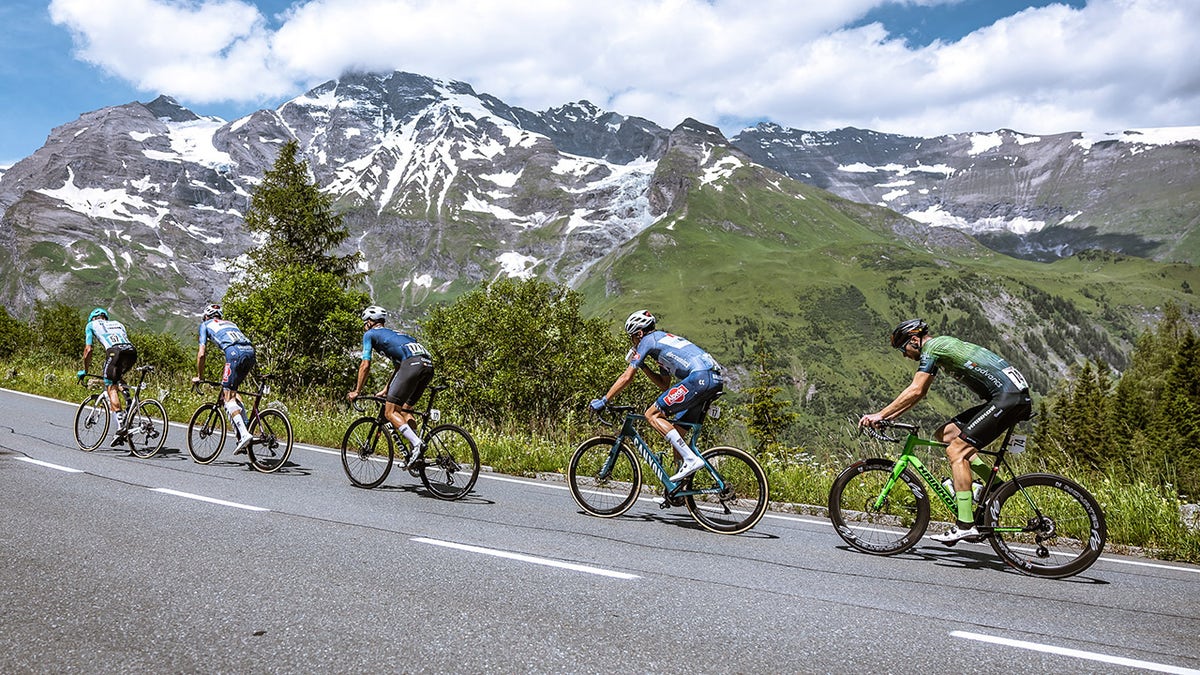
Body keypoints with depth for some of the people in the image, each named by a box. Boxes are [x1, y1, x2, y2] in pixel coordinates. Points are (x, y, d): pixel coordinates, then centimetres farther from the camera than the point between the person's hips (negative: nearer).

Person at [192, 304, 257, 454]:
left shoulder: (205, 325, 24)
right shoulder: (230, 323, 38)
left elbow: (201, 354, 17)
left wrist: (199, 376, 27)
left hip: (235, 353, -6)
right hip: (250, 352, 6)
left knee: (228, 398, -2)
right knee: (233, 389, 24)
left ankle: (244, 434, -19)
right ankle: (246, 425, 13)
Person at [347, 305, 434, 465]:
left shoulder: (370, 334, 18)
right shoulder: (393, 334, 39)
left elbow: (365, 365, 11)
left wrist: (356, 391, 20)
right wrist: (385, 391, 46)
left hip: (412, 363, -8)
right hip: (429, 363, 8)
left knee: (390, 412, -3)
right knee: (405, 409, 20)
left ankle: (417, 444, -20)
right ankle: (416, 453, 10)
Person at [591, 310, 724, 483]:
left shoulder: (648, 340, 6)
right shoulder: (665, 340, 32)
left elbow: (627, 377, 4)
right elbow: (664, 385, 33)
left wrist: (603, 401, 10)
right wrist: (643, 365, 30)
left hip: (700, 376, -9)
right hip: (716, 379, 9)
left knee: (652, 415, -5)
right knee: (676, 430, 16)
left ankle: (691, 459, -13)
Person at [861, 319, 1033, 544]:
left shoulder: (932, 347, -8)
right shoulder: (940, 346, 21)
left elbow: (914, 391, -15)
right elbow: (918, 394, 23)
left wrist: (880, 415, -10)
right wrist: (887, 416, 17)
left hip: (1010, 396, -10)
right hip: (1012, 396, 10)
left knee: (956, 451, -13)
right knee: (945, 435, 9)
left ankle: (965, 525, -15)